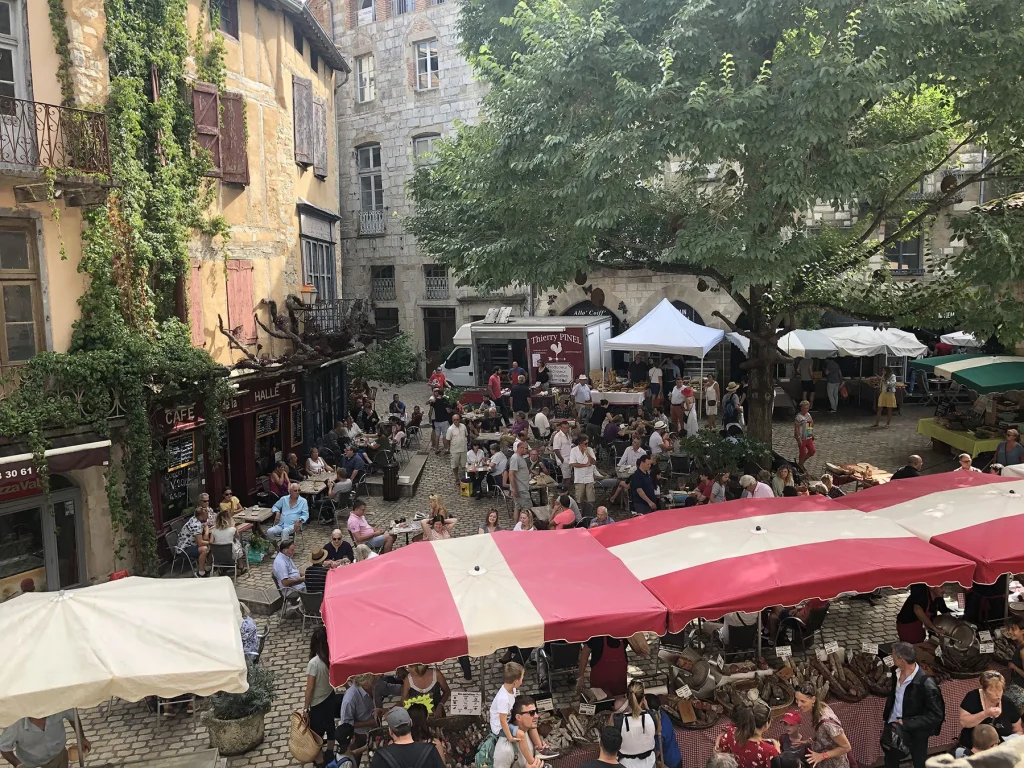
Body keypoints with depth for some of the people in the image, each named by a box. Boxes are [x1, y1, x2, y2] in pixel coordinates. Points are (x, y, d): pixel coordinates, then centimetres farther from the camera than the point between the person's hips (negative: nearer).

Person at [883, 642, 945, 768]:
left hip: (915, 734, -5)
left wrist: (907, 723, -26)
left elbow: (936, 715, -23)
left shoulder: (926, 683, -27)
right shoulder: (897, 673, -8)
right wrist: (886, 716, 3)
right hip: (893, 728, 5)